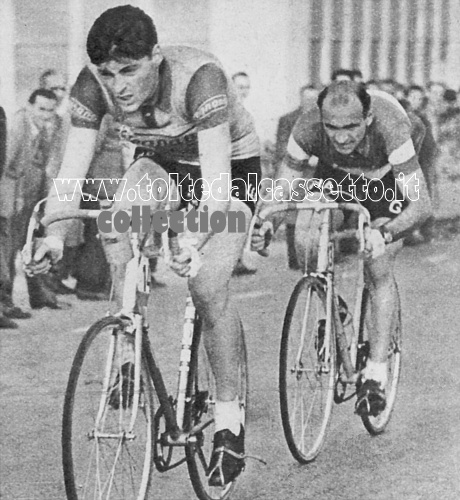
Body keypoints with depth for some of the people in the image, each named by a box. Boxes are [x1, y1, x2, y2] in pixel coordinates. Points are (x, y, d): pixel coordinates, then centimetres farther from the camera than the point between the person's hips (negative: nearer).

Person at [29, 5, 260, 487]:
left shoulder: (199, 76, -37)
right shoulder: (93, 85, -24)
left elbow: (216, 182, -43)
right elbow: (71, 171, -26)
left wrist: (196, 241, -59)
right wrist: (54, 234, -43)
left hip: (231, 166, -4)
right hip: (161, 165, 4)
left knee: (207, 286, -20)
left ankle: (228, 417, -4)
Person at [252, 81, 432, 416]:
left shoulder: (390, 127, -43)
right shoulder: (308, 129, -35)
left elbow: (421, 204, -45)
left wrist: (383, 235, -61)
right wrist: (265, 224, -48)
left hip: (387, 177, -3)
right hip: (334, 173, 3)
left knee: (379, 270, -17)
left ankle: (376, 373, -9)